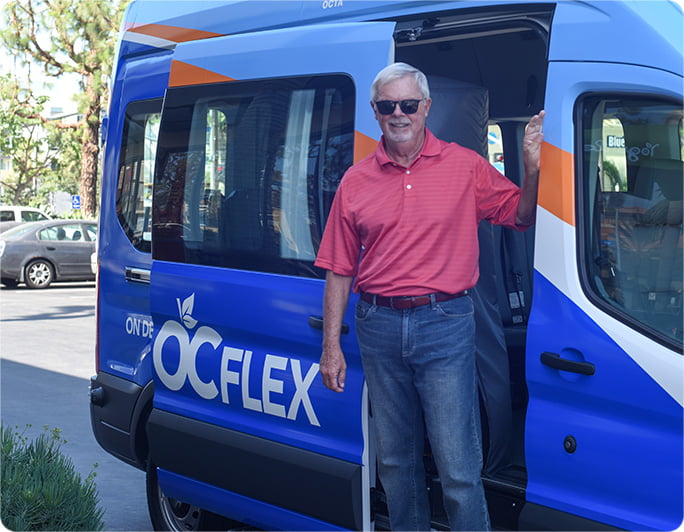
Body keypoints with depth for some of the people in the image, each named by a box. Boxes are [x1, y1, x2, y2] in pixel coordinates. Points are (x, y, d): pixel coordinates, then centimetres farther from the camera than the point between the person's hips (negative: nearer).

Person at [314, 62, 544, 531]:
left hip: (445, 326, -3)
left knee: (459, 469, -5)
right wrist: (331, 345, 5)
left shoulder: (466, 167, 2)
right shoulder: (356, 181, 7)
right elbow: (339, 270, 8)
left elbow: (523, 217, 7)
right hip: (379, 329, 3)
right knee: (395, 461, 16)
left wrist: (532, 166, -11)